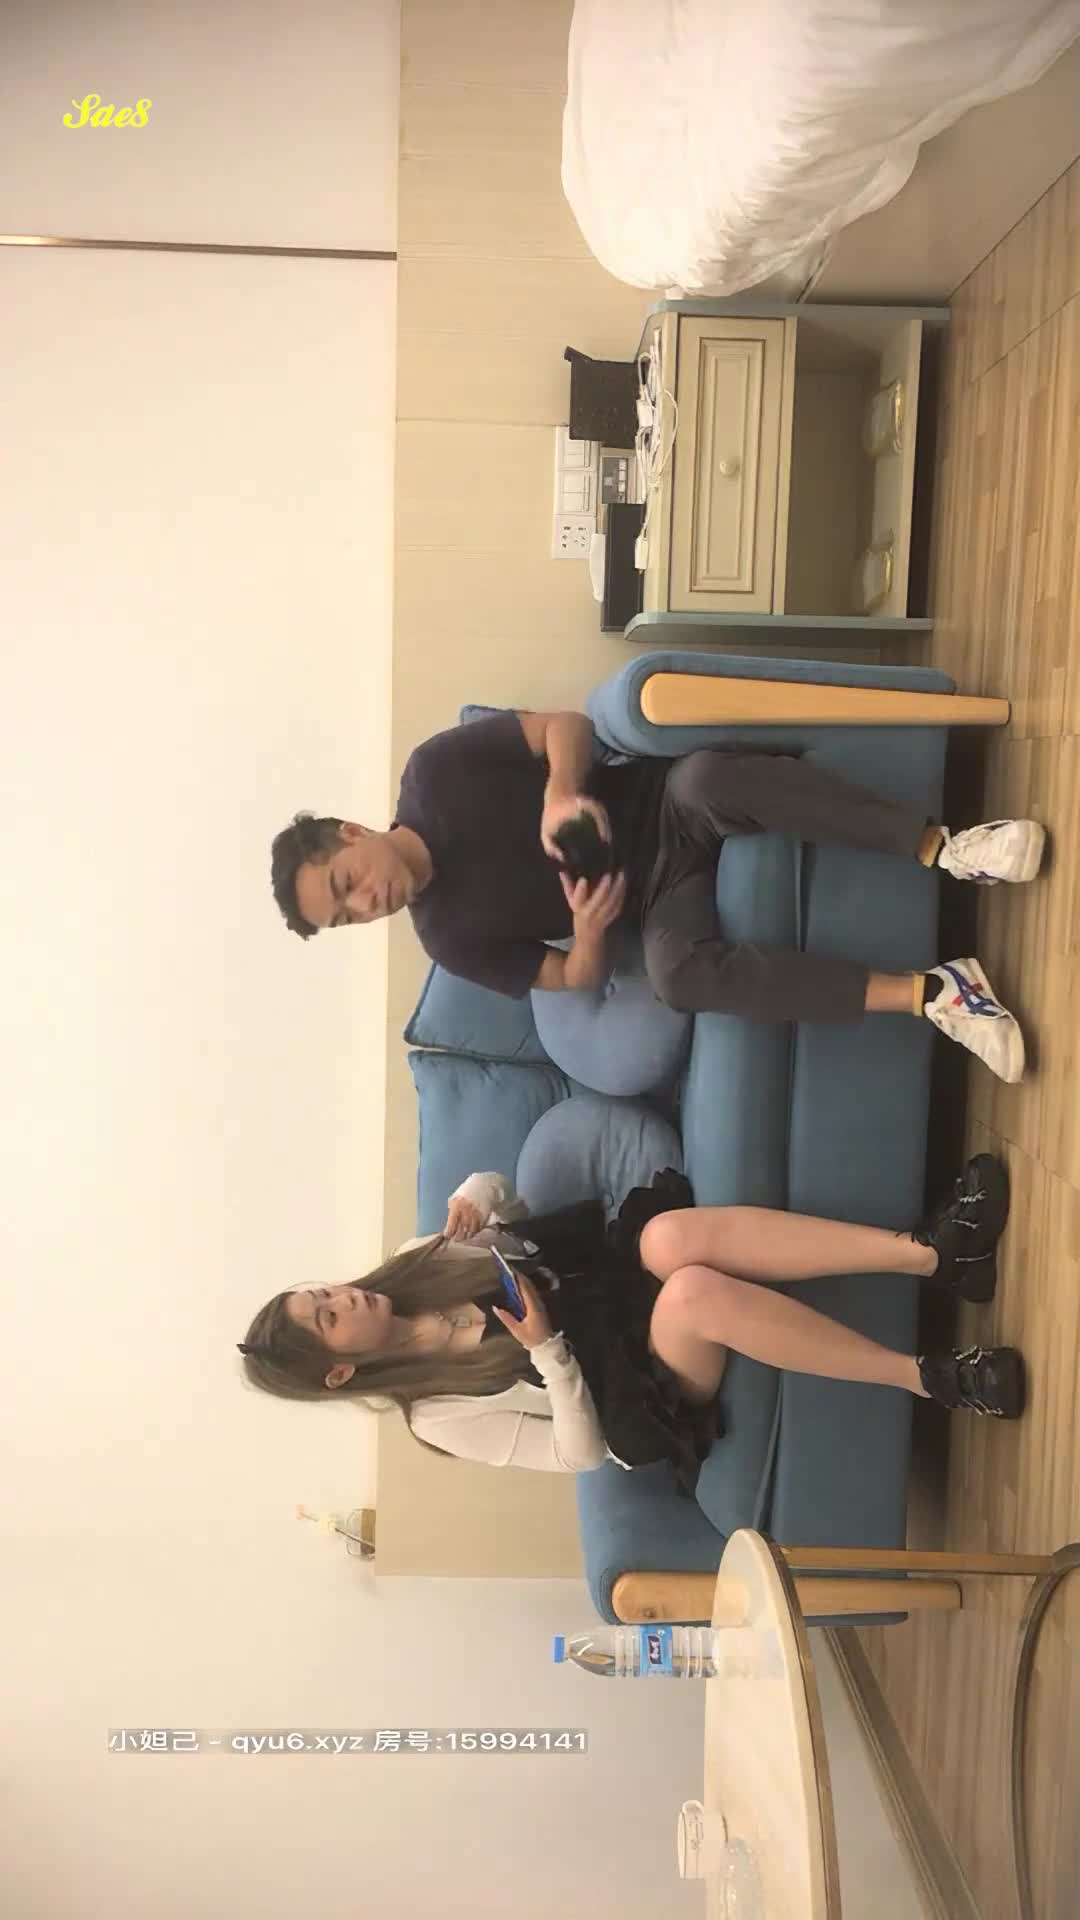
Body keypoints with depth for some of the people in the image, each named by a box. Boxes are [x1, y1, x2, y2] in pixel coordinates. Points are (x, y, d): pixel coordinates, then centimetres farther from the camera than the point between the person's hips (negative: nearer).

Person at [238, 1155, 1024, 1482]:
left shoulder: (411, 1272, 5)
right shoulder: (442, 1415, -9)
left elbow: (501, 1197, 15)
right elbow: (581, 1453, -9)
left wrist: (475, 1196, -8)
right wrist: (549, 1352, -23)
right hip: (646, 1389, -5)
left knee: (671, 1238, -34)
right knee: (693, 1290, -41)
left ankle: (933, 1251, -36)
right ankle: (930, 1377, -31)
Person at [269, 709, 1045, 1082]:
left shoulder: (434, 771, -6)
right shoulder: (452, 937, -3)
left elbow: (567, 725, -7)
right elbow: (579, 980, -2)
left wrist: (563, 791, -28)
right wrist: (587, 927, -25)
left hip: (671, 800, 0)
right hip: (657, 892, 0)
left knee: (711, 778, -38)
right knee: (679, 971, -35)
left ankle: (946, 847, -32)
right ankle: (929, 994, -34)